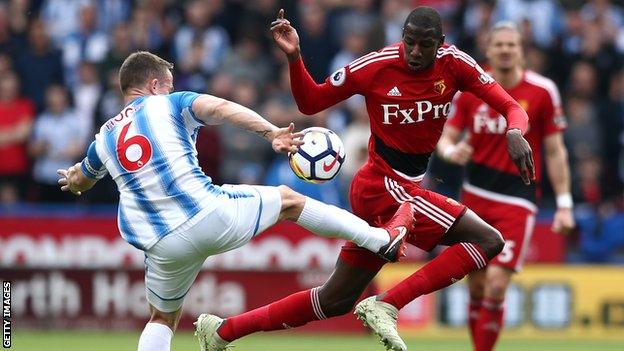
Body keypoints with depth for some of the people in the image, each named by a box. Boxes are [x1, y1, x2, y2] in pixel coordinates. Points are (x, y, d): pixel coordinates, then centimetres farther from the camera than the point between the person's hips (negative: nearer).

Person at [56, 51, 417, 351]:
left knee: (163, 319, 24)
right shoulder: (168, 105, 6)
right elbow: (220, 107, -15)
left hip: (164, 248, 3)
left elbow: (78, 182, 39)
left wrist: (72, 177, 63)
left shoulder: (103, 138, 19)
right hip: (211, 214, -3)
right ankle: (383, 239, 22)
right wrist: (271, 132, -24)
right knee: (288, 199, 19)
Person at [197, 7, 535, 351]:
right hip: (382, 185, -6)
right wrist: (294, 57, -18)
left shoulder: (453, 63, -2)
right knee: (487, 241, -18)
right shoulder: (376, 65, -12)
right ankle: (387, 306, -20)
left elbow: (510, 106, -2)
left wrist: (514, 132, -24)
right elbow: (309, 102, -2)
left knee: (336, 300, 13)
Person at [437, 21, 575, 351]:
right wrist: (451, 151, -19)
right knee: (476, 286, 4)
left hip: (517, 200, -3)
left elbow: (554, 150, 0)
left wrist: (563, 204, -2)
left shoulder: (542, 91, -4)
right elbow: (446, 136, 6)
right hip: (475, 196, 3)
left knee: (496, 285, -15)